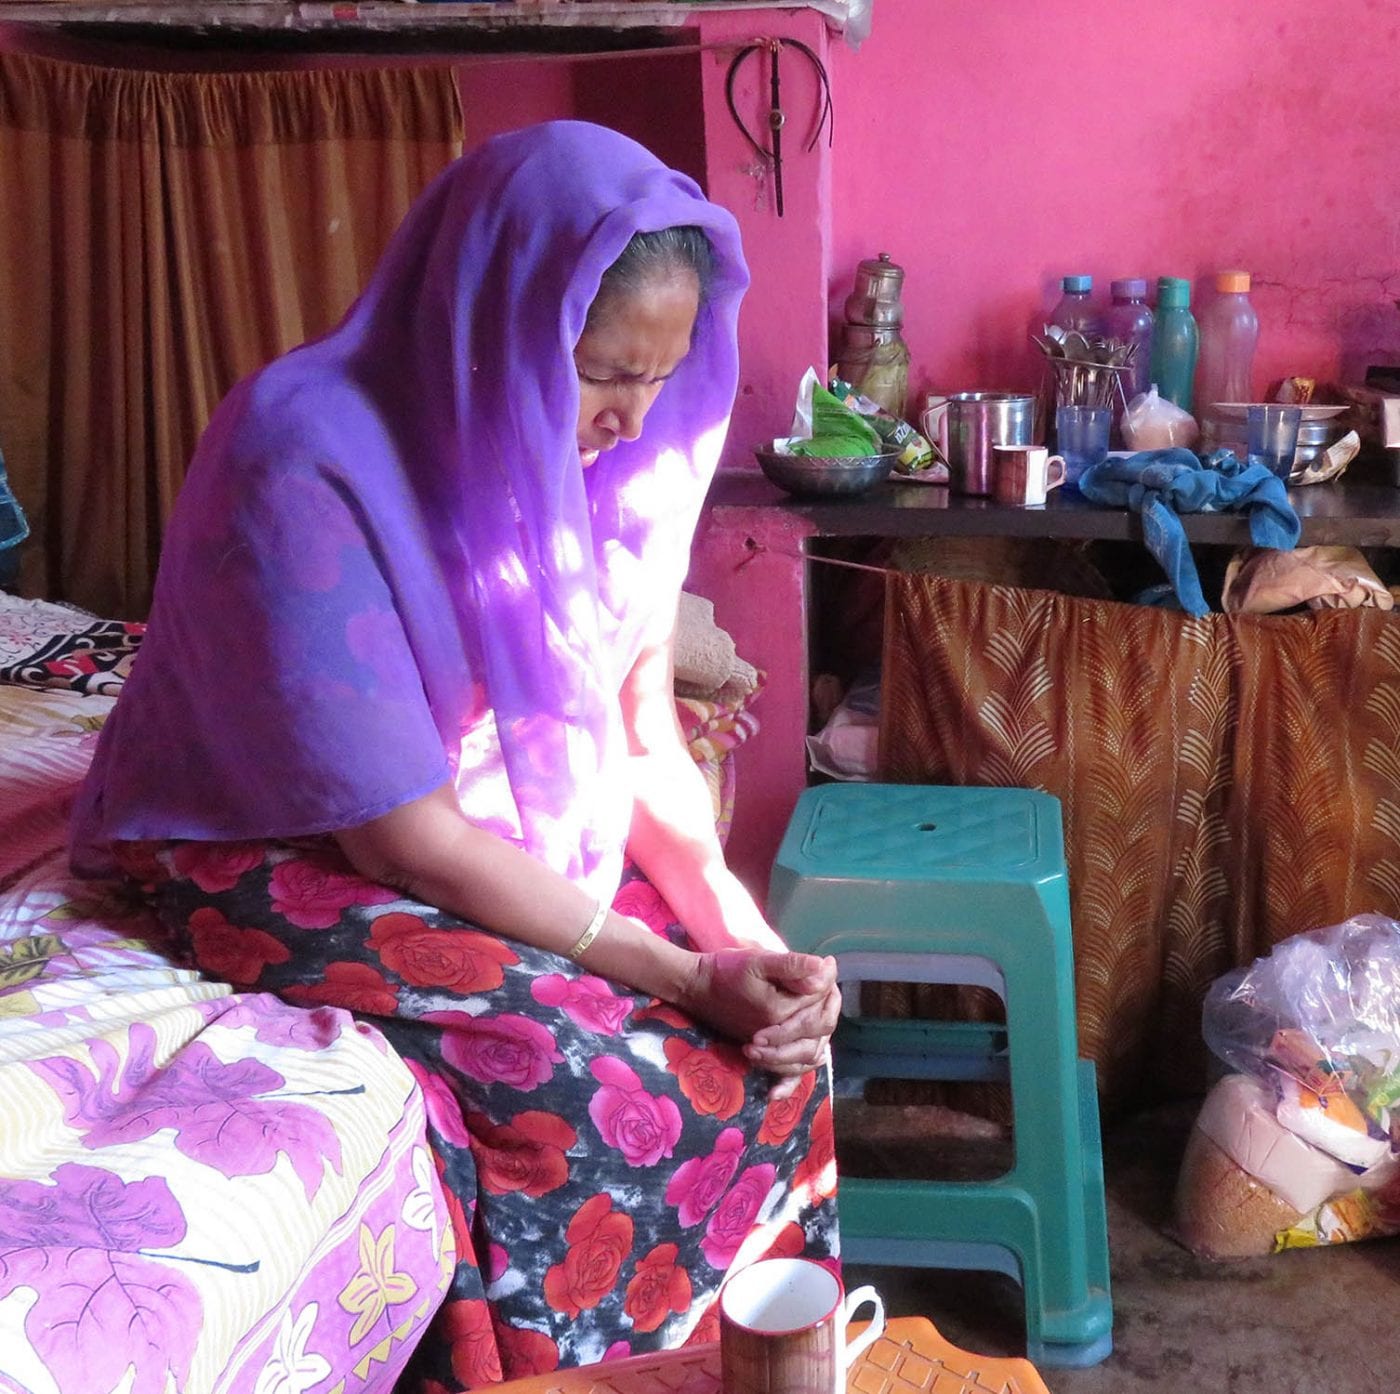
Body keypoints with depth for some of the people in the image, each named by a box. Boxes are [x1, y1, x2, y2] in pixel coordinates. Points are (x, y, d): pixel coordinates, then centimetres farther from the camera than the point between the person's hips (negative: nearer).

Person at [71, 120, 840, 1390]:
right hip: (300, 850, -6)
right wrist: (683, 976, -25)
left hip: (534, 823, 6)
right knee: (593, 1092, -26)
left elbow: (642, 727, 0)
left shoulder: (615, 447, -8)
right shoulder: (306, 466, -28)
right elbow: (404, 836, -26)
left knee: (768, 1043, -10)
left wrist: (732, 921, -16)